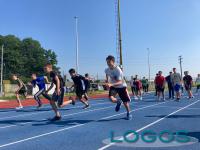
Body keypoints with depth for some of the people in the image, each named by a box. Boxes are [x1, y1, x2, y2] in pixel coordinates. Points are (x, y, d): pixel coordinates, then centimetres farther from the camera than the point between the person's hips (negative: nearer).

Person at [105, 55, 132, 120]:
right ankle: (118, 102, 12)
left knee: (125, 102, 2)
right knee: (111, 98, -23)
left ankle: (128, 113, 30)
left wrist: (111, 84, -48)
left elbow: (120, 82, -35)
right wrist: (107, 81, -2)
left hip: (121, 86, -4)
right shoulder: (107, 70, -13)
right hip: (113, 86, 4)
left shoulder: (118, 70, -30)